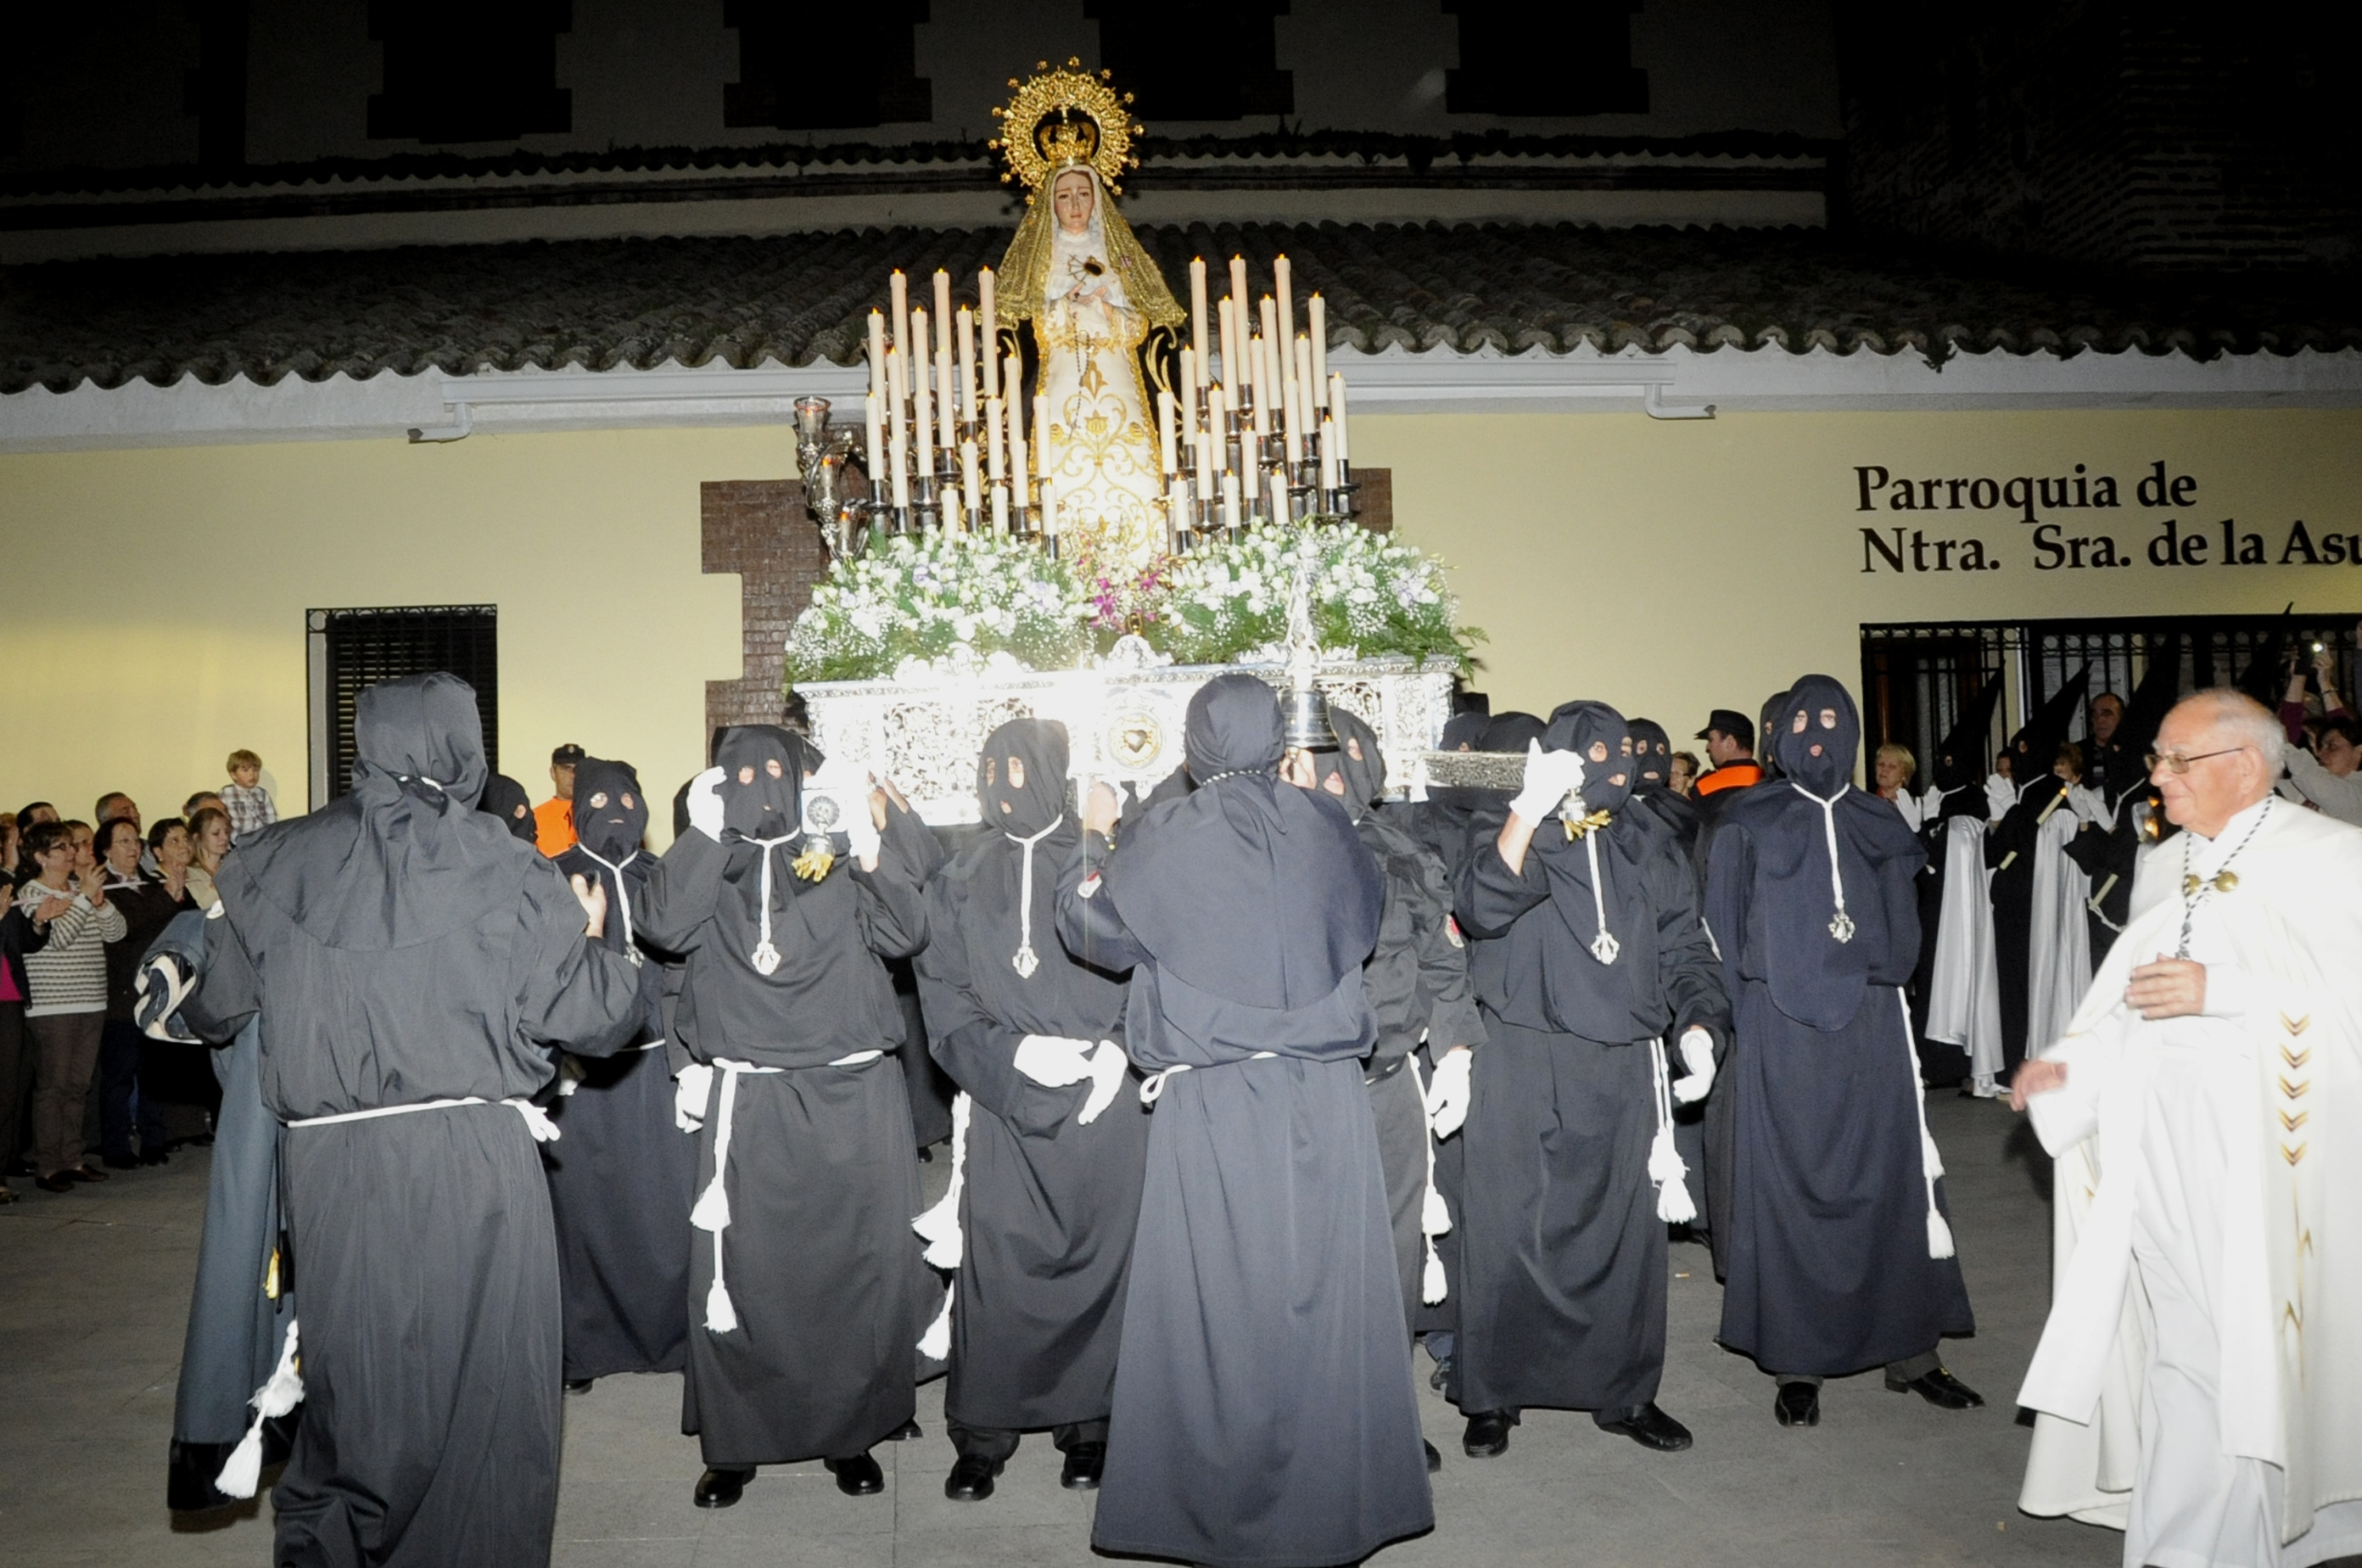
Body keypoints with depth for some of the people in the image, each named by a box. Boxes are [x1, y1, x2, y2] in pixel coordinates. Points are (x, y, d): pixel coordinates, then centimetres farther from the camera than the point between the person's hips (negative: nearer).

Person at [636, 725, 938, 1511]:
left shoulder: (840, 859, 8)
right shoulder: (707, 866, 11)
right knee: (736, 1272, 2)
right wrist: (704, 834, -13)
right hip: (746, 1104, 1)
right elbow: (662, 925, -9)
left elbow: (898, 934, -7)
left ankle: (851, 1431, 19)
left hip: (851, 1098, 0)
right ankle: (731, 1443, 17)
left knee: (858, 1268, 3)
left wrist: (870, 849, -20)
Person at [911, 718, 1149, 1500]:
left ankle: (1087, 1424, 18)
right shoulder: (959, 880, 11)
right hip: (1003, 1102, 1)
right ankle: (982, 1436, 13)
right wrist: (1013, 1051, -10)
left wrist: (1120, 1046, -14)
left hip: (1105, 1095, -1)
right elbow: (943, 996, 5)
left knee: (1099, 1260, 3)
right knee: (996, 1267, 0)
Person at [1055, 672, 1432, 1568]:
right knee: (1327, 1291, 11)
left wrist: (1094, 840, 21)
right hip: (1324, 1095, 3)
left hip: (1212, 1100, -2)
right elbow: (1366, 919, 21)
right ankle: (1336, 1495, 24)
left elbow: (1095, 935, 7)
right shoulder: (1323, 823, 2)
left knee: (1217, 1301, 6)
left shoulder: (1165, 838, -6)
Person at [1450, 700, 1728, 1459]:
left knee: (1626, 1234, 9)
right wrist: (1530, 811, -29)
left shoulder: (1641, 846, 12)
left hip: (1623, 1074, 4)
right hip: (1526, 1072, -4)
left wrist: (1699, 1024, -2)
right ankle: (1492, 1397, 15)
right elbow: (1483, 908, -21)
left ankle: (1625, 1393, 25)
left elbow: (1684, 947, 14)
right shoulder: (1509, 831, 0)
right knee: (1512, 1233, 1)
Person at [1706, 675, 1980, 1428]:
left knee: (1894, 1179, 3)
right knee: (1789, 1189, 1)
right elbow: (1724, 935, 1)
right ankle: (1795, 1363, 9)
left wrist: (1880, 978, -4)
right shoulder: (1747, 825, 3)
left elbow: (1905, 933, 14)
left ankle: (1911, 1351, 16)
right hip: (1782, 1031, -2)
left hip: (1872, 1027, 3)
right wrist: (1732, 1028, -7)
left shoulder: (1879, 826, 12)